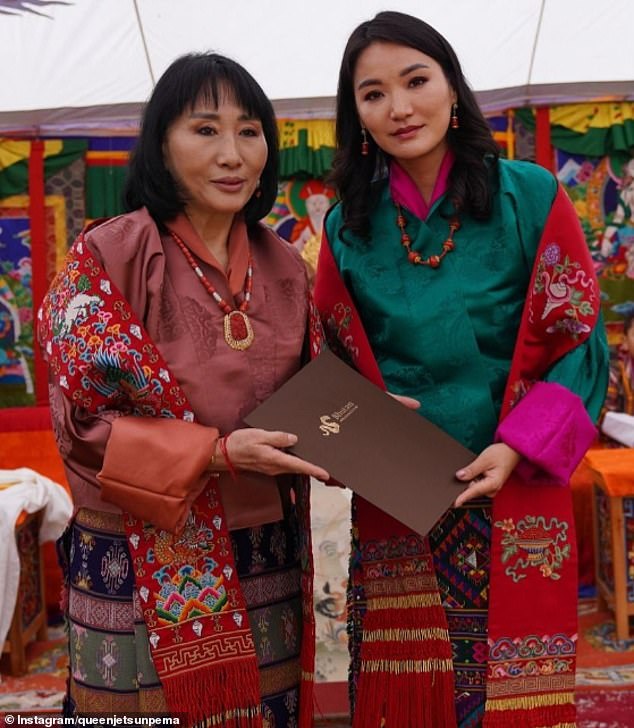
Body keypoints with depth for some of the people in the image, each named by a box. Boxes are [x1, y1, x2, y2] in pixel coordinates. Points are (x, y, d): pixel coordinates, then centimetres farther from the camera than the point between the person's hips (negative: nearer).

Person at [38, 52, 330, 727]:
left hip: (268, 557, 5)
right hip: (146, 564, -4)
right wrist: (216, 450, -22)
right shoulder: (106, 257, -10)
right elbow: (81, 420, -12)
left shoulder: (284, 267, 5)